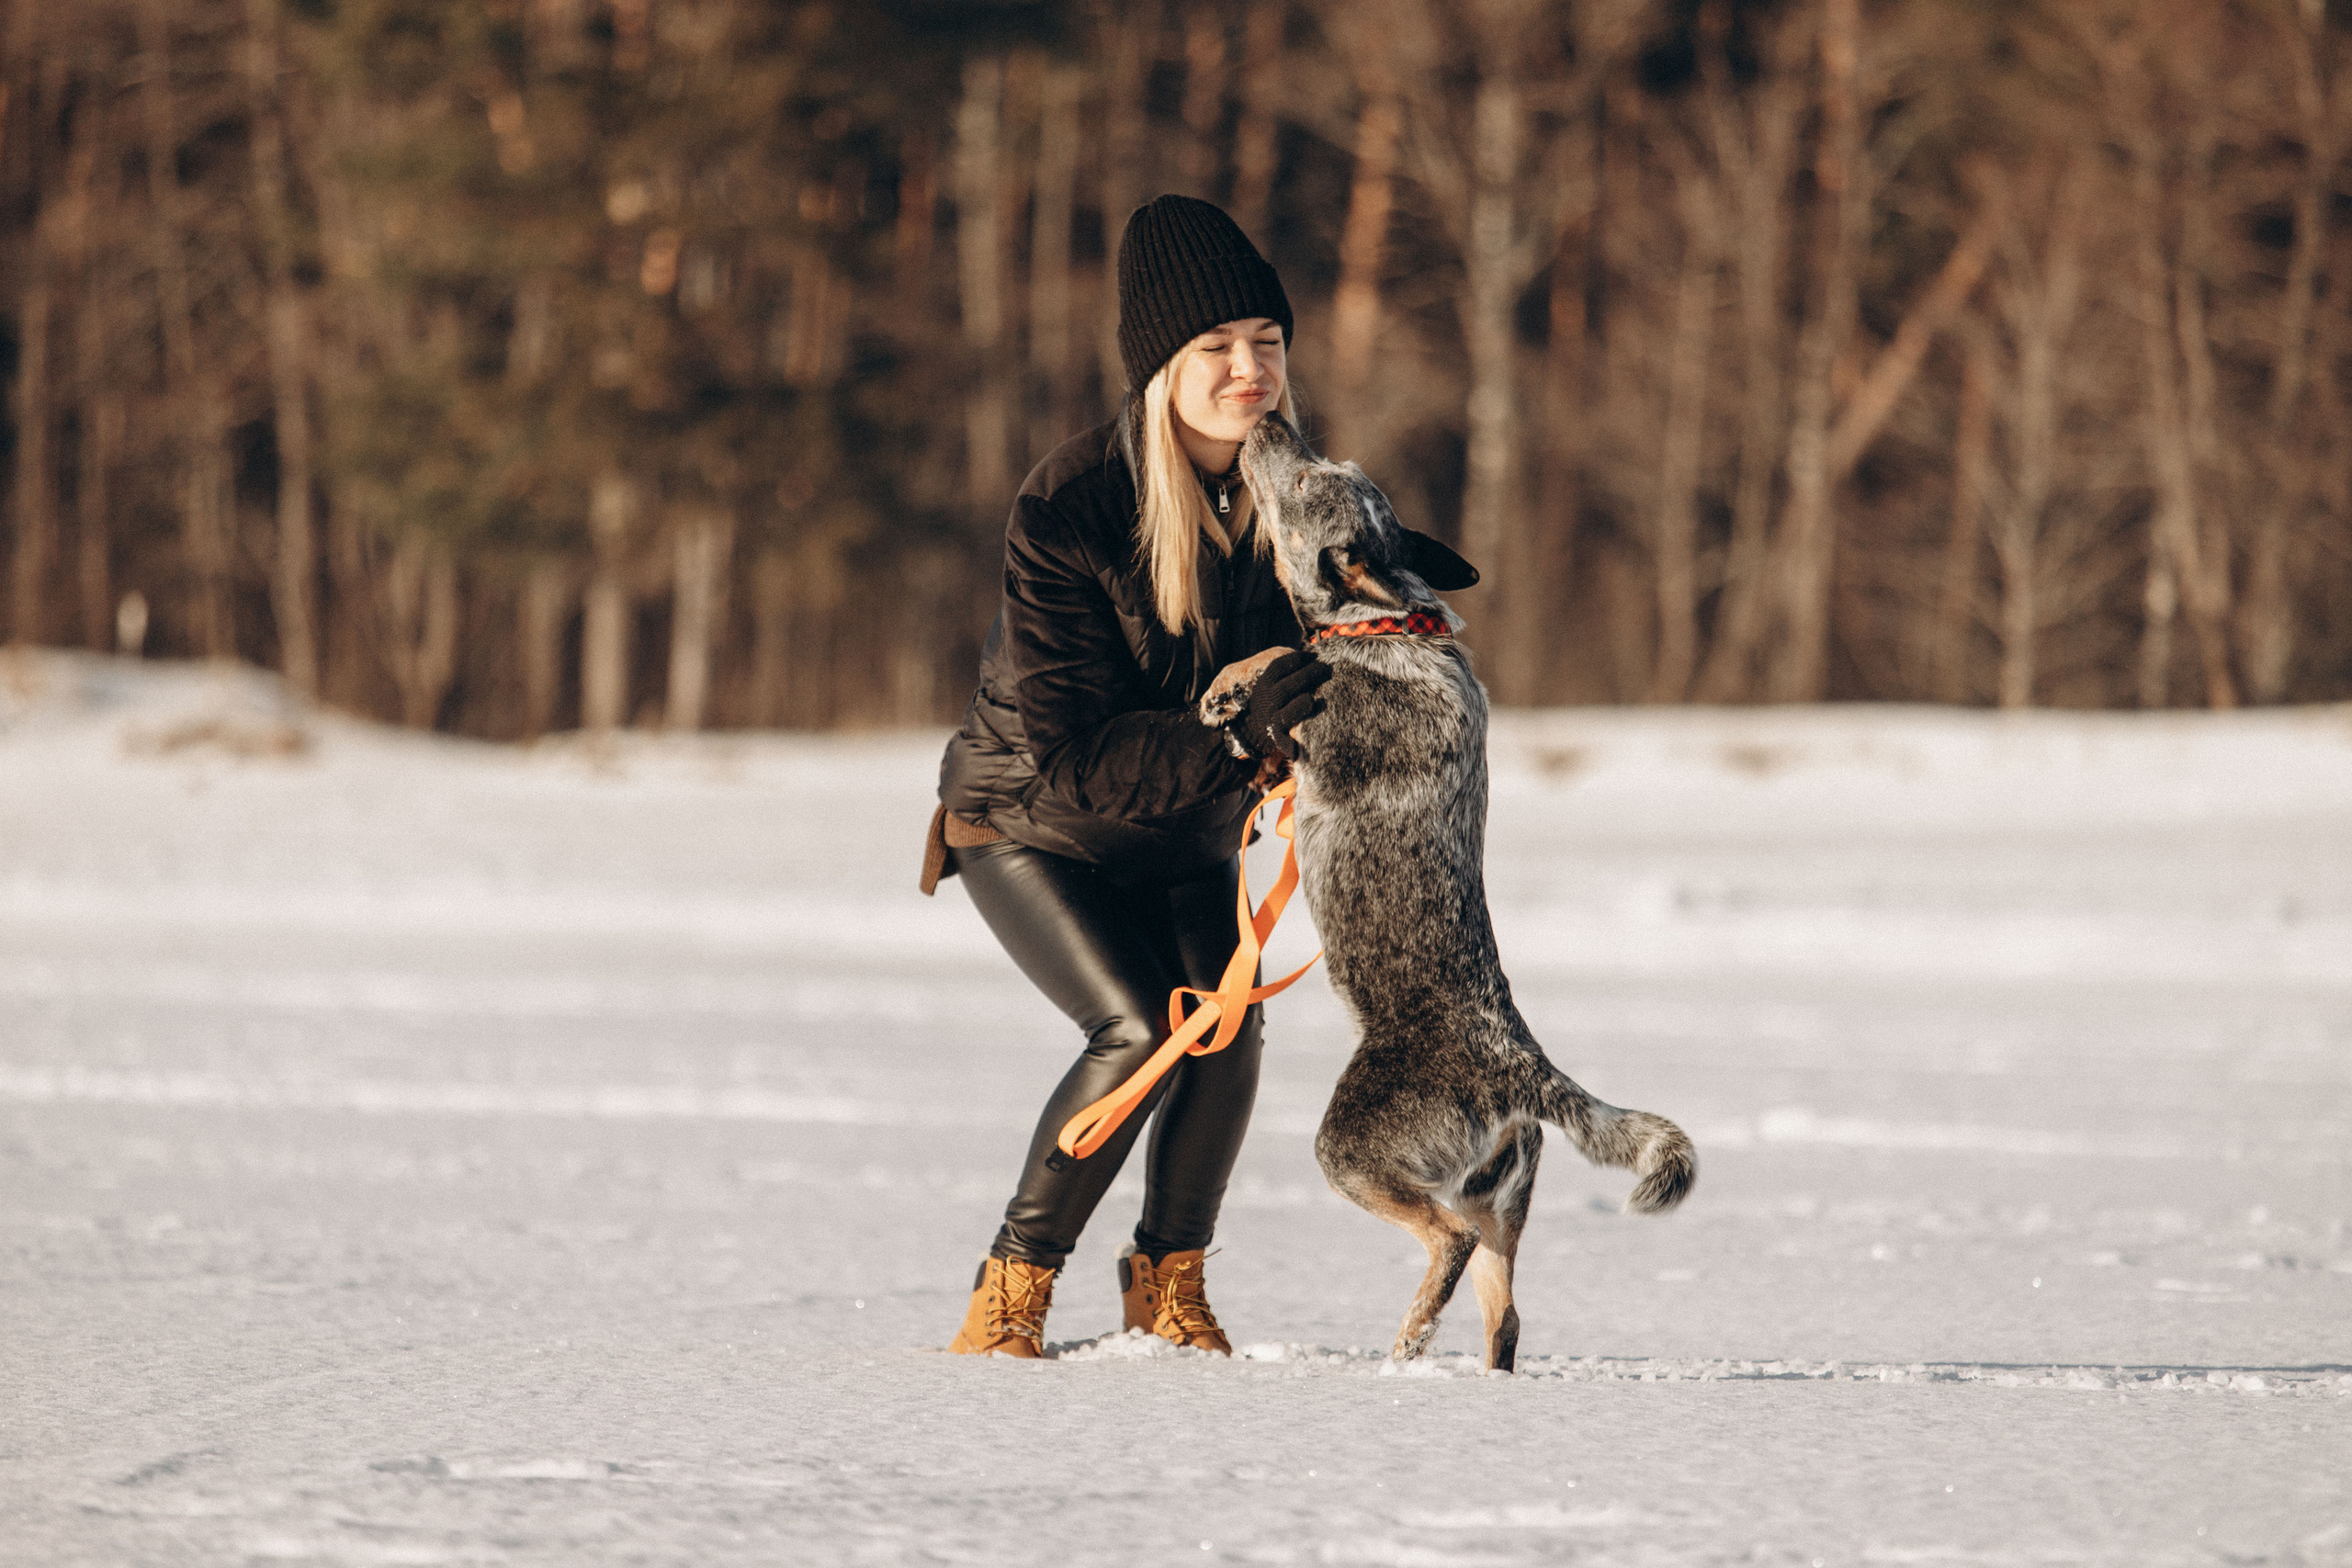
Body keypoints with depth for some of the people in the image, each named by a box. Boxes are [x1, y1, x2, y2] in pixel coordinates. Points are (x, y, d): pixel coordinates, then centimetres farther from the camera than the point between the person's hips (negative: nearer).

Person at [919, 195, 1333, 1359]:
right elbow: (1070, 752, -32)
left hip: (1185, 834, 5)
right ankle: (1012, 1290, -8)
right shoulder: (1067, 508, -30)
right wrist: (1238, 735, -44)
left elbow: (1305, 666, 3)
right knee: (1140, 1027, -24)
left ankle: (1168, 1282, 1)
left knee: (1229, 1024, -19)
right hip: (1032, 822, -5)